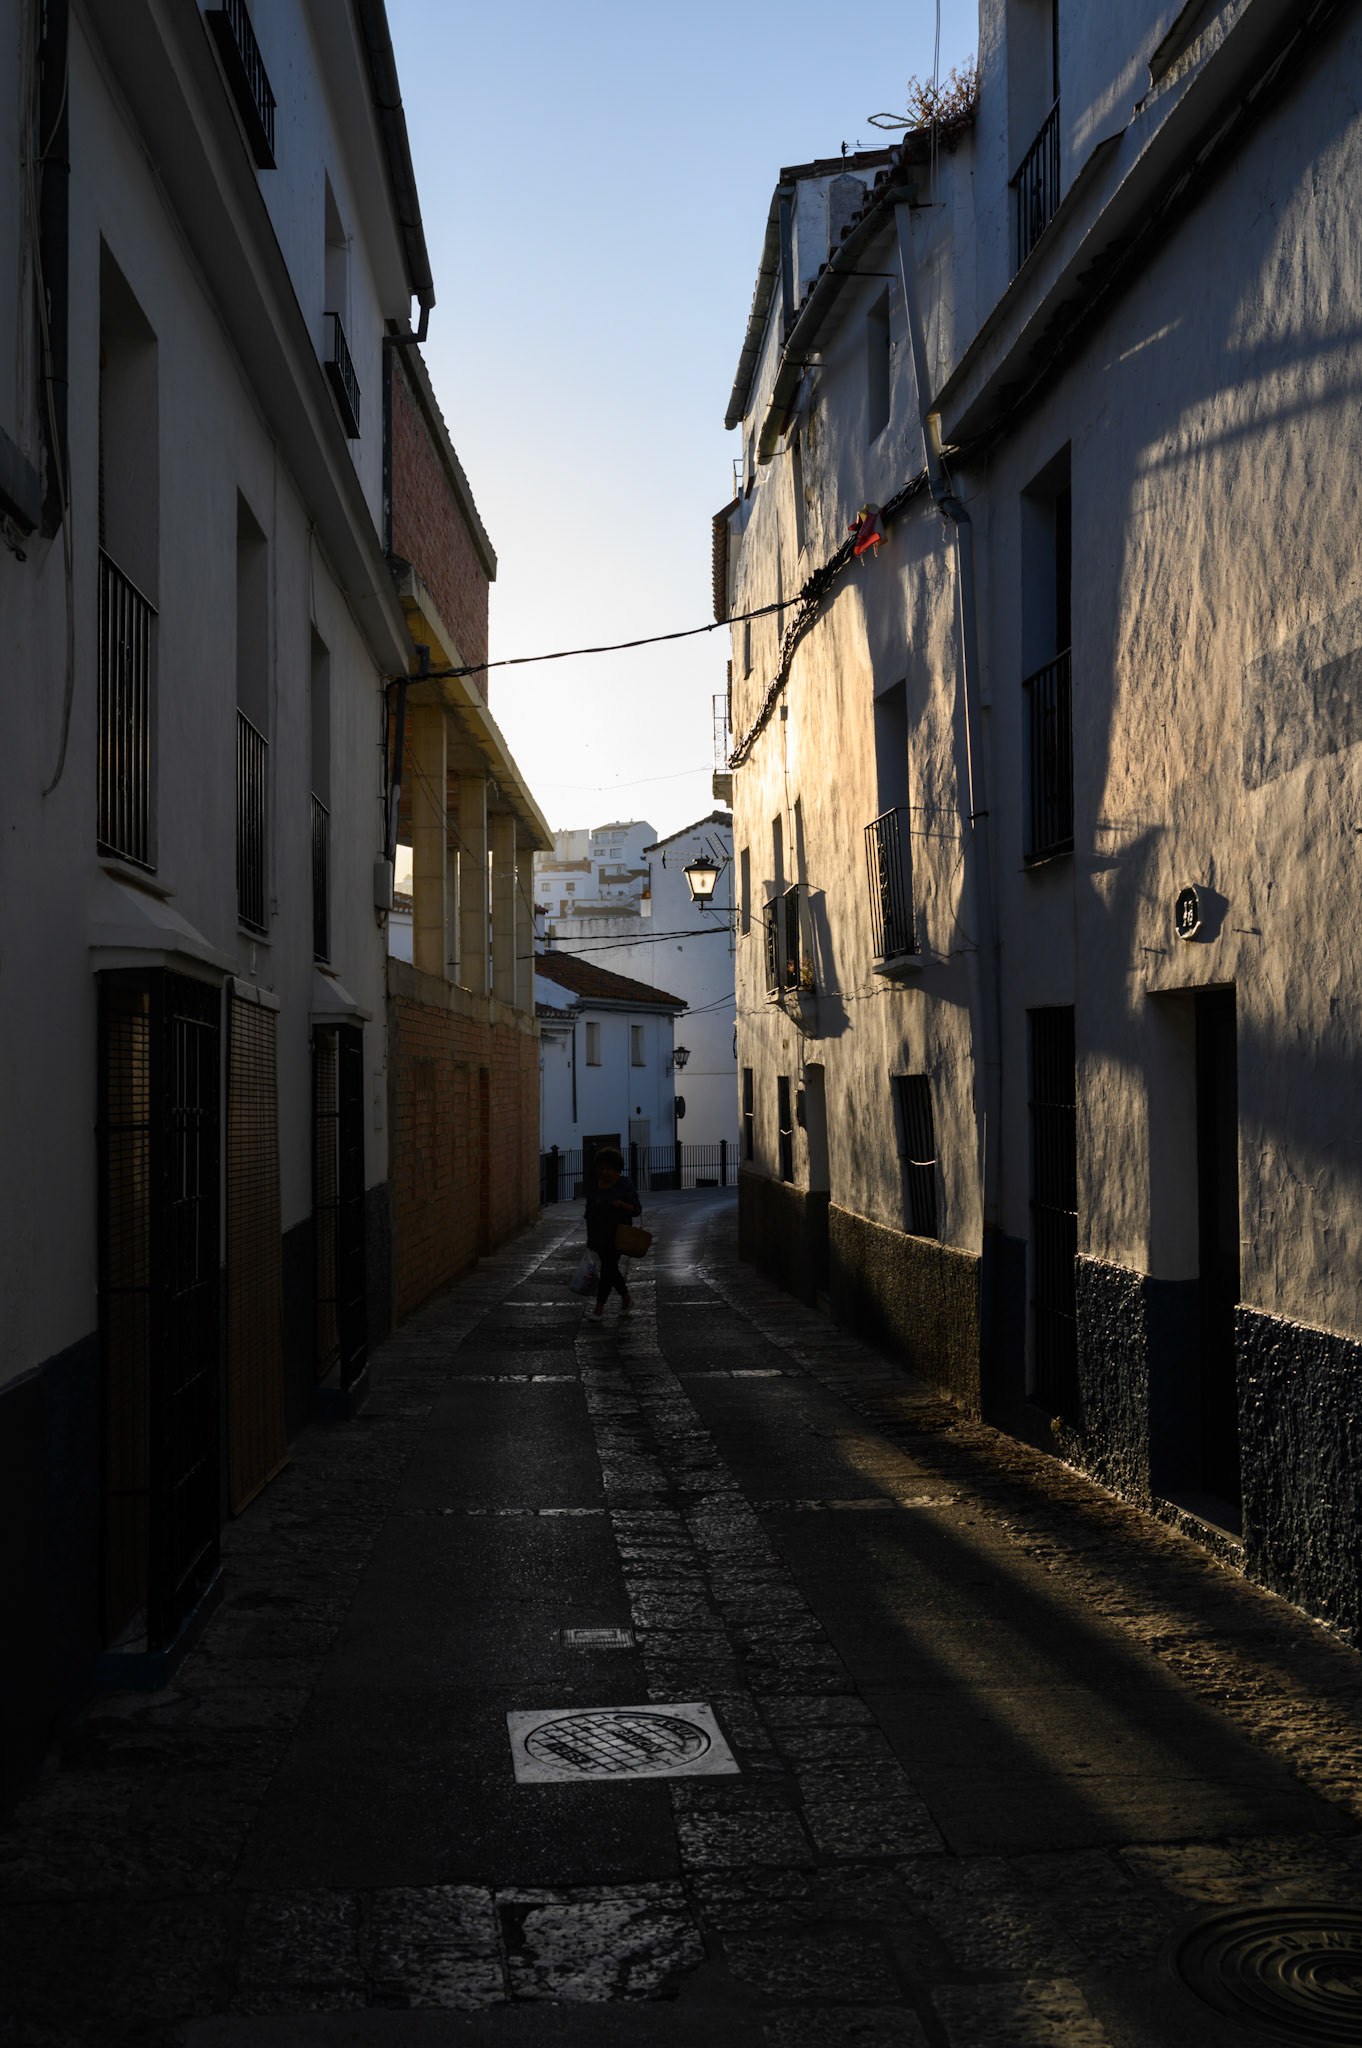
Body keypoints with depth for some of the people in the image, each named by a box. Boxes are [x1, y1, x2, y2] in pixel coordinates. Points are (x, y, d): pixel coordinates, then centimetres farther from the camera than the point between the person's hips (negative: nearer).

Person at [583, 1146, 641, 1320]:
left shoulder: (625, 1185, -11)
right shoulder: (594, 1184, 4)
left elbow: (636, 1209, -10)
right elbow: (590, 1209, 11)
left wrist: (622, 1204, -29)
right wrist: (589, 1236, 11)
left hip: (616, 1233, -6)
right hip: (597, 1233, 6)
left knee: (607, 1268, -6)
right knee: (610, 1268, 11)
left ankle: (599, 1306, 1)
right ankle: (626, 1298, 29)